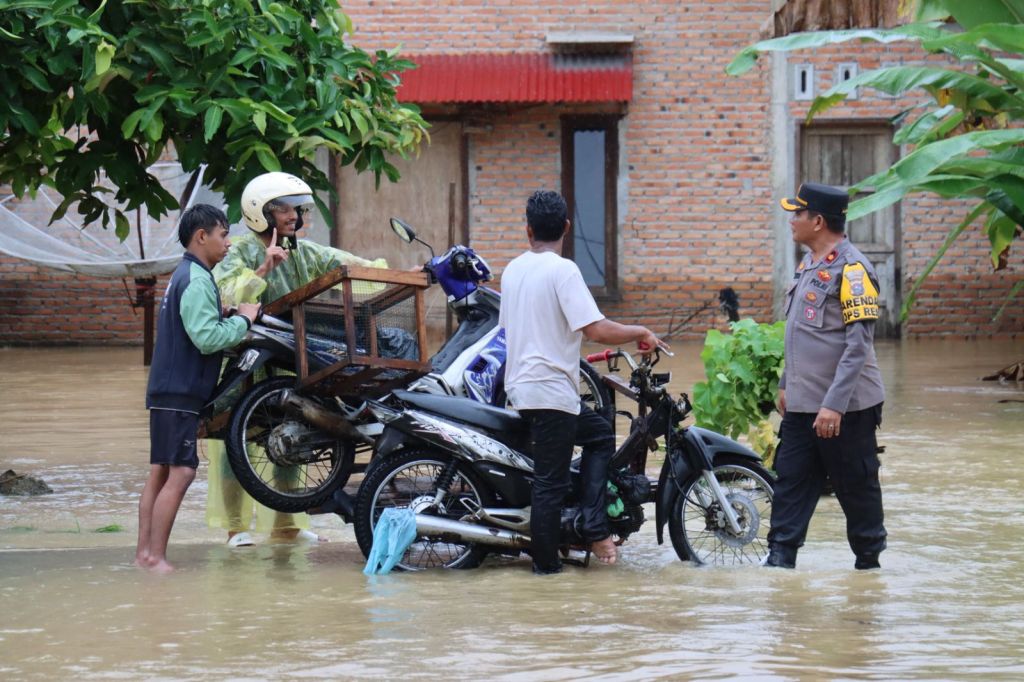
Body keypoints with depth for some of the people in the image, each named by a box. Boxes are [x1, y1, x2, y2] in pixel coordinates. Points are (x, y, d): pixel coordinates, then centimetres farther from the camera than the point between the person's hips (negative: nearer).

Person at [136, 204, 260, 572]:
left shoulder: (185, 276, 18)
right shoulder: (196, 280, -15)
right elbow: (207, 337, -24)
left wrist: (236, 321, 9)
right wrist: (243, 320, -12)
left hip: (167, 390, 11)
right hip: (181, 393, -11)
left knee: (160, 472, 10)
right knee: (181, 472, -12)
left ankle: (145, 552, 12)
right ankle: (156, 557, -14)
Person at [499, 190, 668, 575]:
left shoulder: (513, 270, 9)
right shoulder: (562, 270, -15)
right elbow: (596, 329, -22)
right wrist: (642, 333, -7)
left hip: (521, 385, 9)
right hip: (552, 390, -9)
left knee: (599, 436, 20)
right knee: (551, 481, -2)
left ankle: (594, 529, 11)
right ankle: (545, 562, 3)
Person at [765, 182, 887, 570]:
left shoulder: (850, 269, -16)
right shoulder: (809, 264, 13)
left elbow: (858, 345, -21)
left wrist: (834, 404, -25)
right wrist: (786, 384, 22)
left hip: (844, 407, -9)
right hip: (802, 404, 9)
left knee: (857, 487, 4)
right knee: (791, 481, 3)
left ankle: (869, 563, 16)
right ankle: (780, 559, 2)